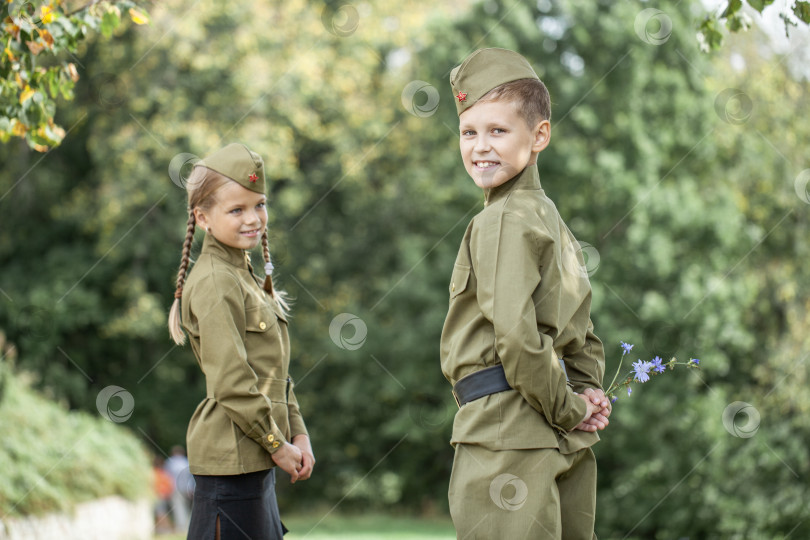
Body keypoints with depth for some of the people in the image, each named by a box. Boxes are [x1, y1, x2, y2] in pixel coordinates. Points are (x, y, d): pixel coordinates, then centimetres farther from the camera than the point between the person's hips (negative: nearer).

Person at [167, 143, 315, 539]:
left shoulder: (247, 278, 17)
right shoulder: (214, 283, -13)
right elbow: (231, 382, -19)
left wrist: (298, 435, 10)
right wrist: (277, 444, -13)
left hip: (257, 458, 10)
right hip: (229, 458, -10)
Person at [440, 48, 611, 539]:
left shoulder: (502, 221, -11)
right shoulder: (551, 218, 18)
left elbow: (517, 337, -21)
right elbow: (583, 335, 24)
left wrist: (567, 406, -10)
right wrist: (585, 393, 9)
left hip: (506, 436, -10)